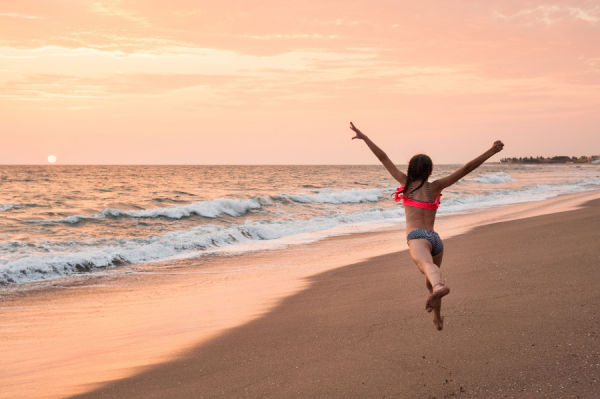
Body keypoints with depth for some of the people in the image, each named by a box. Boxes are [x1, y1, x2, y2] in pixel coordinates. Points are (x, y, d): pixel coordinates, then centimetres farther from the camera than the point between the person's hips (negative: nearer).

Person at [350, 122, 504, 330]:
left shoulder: (407, 182, 12)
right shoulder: (435, 187, 16)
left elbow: (384, 158, 13)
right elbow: (466, 168, 13)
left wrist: (364, 137, 19)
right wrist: (491, 151, 15)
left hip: (418, 238, -5)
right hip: (435, 239, 5)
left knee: (427, 266, -36)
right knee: (430, 281, 29)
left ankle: (439, 286, -70)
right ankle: (438, 319, 46)